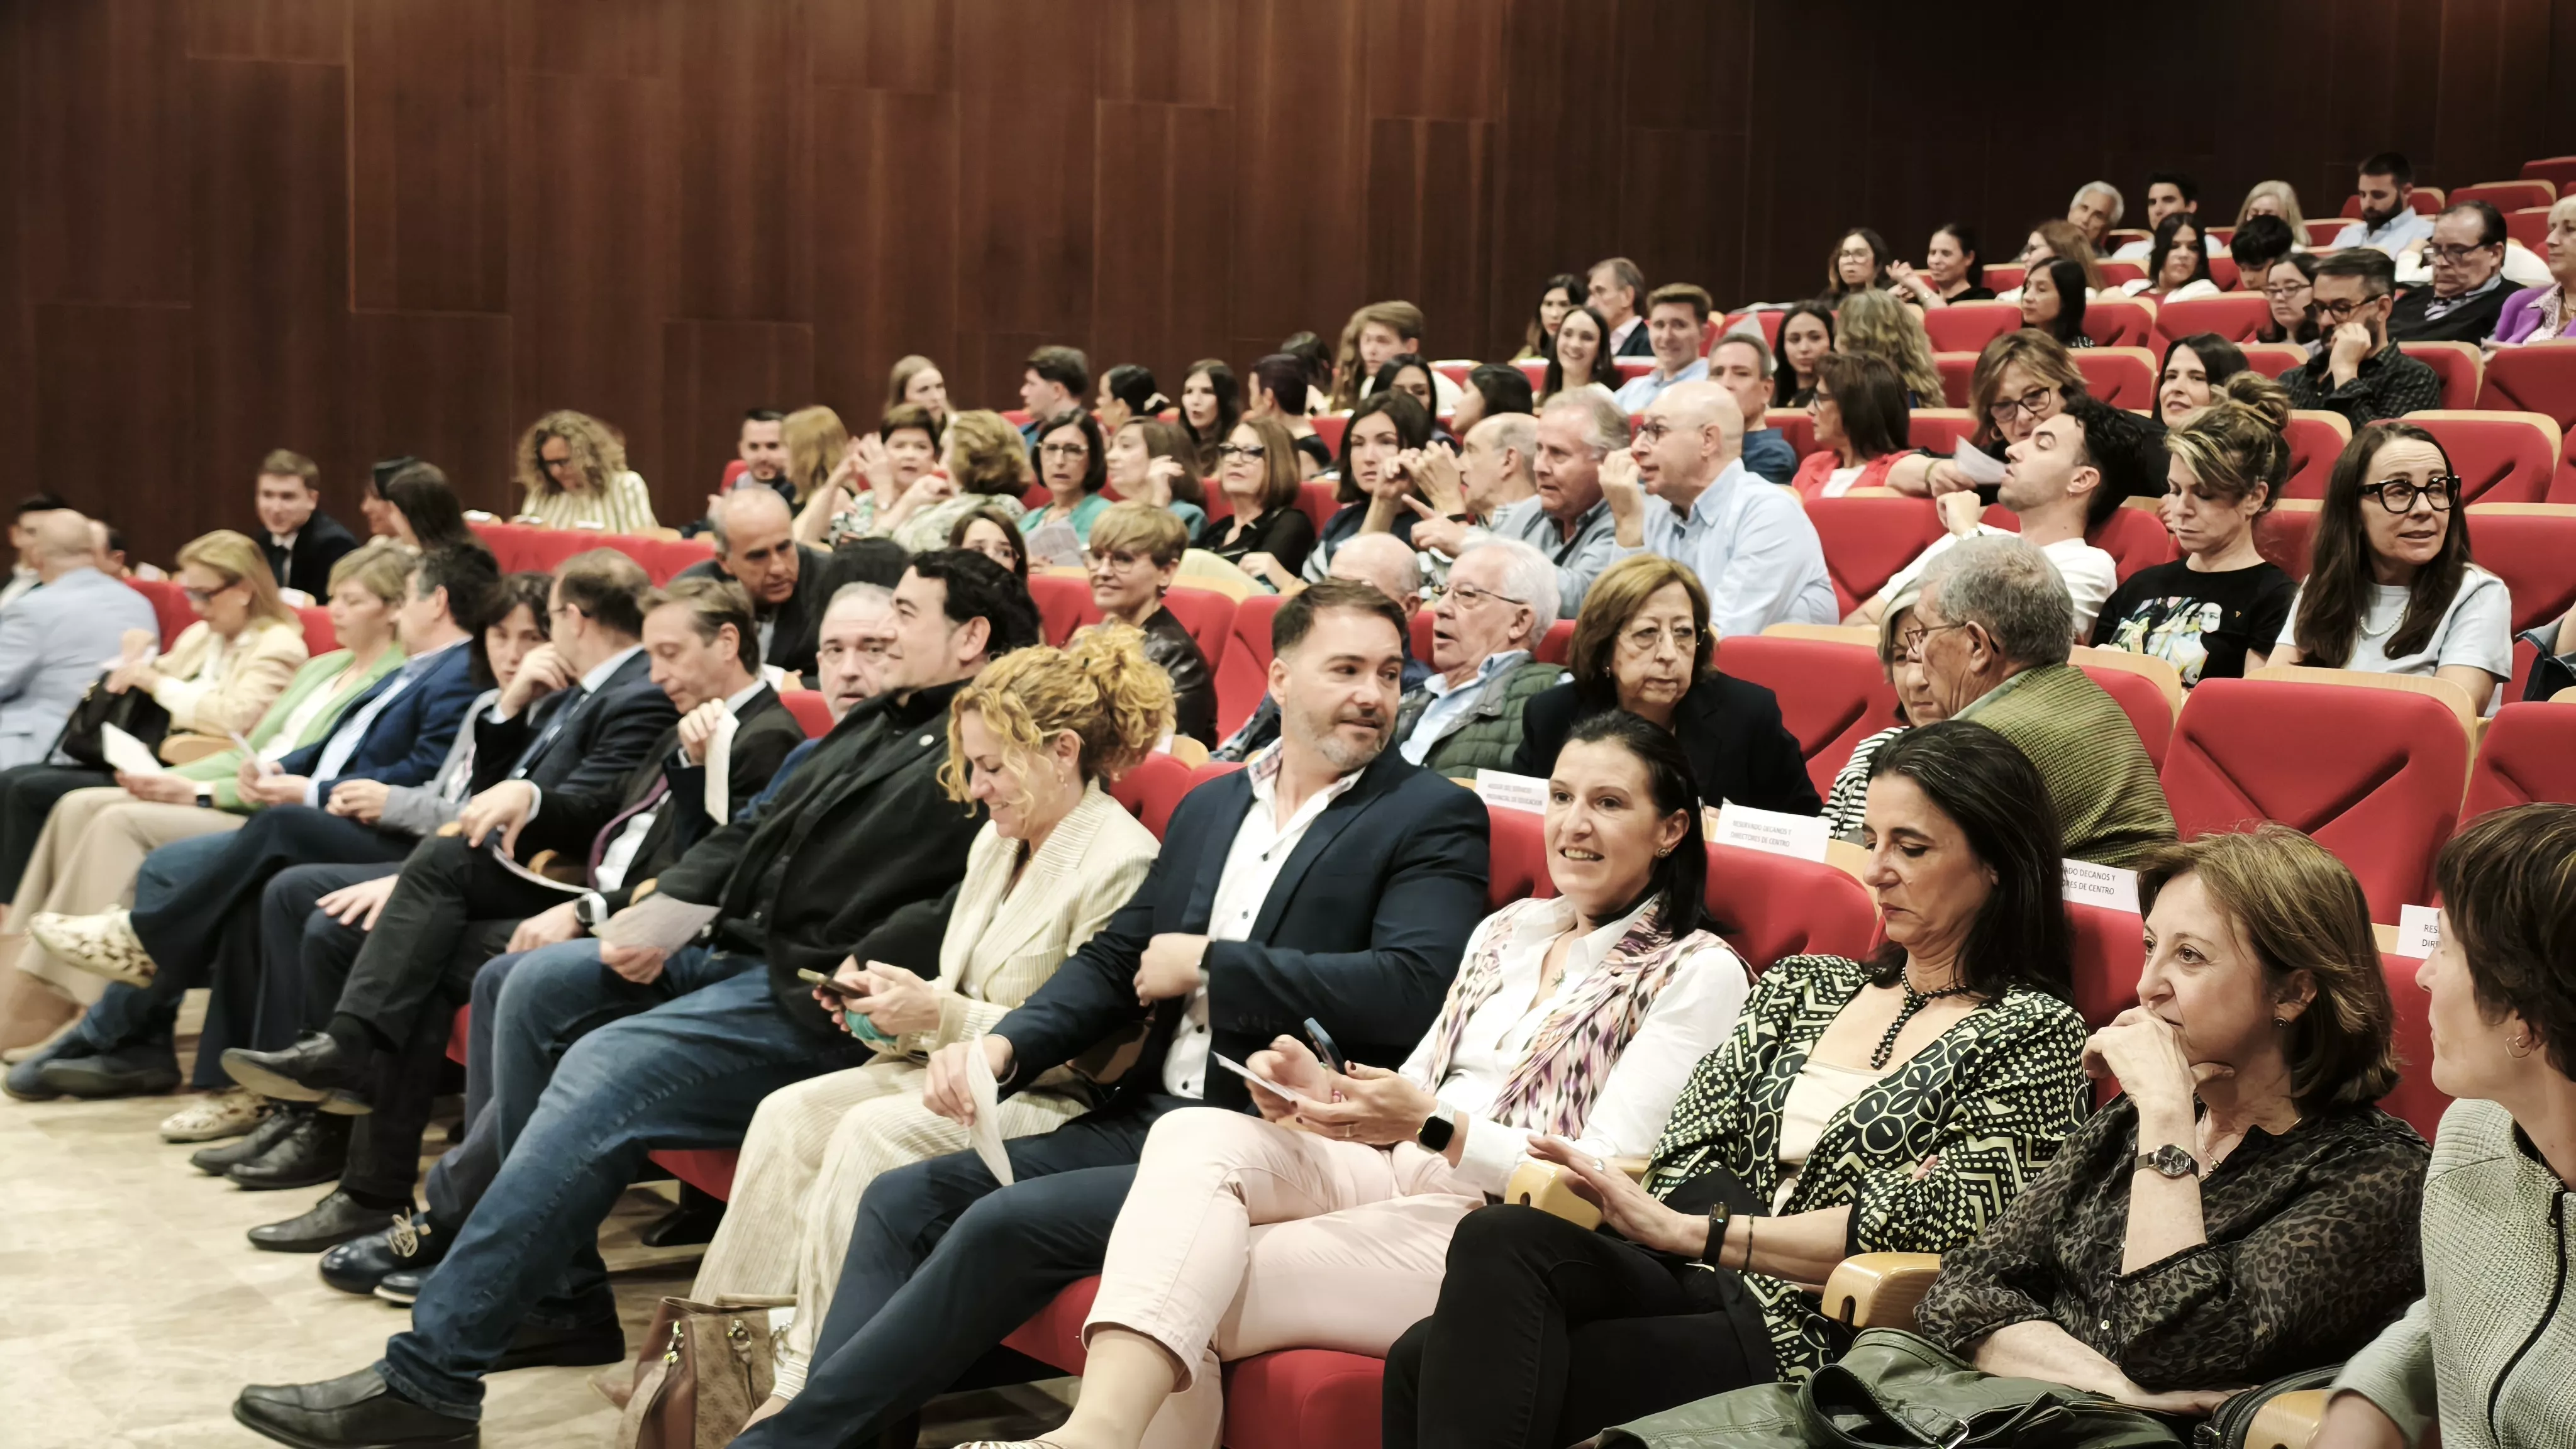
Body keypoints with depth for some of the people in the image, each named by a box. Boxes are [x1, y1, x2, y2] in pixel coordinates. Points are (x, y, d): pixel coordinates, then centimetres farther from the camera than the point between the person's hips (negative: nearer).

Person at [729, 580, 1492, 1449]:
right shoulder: (1210, 805, 16)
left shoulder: (1434, 817, -4)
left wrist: (1208, 964, -12)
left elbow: (1414, 989, -19)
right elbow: (1114, 960, 17)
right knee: (902, 1201, -5)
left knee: (1009, 1223, -23)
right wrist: (1004, 1045, -3)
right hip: (1143, 1118, 7)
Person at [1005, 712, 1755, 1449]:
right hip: (1397, 1175, 6)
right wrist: (1323, 1092, -4)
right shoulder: (1508, 928, 20)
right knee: (1191, 1136, -26)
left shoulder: (1700, 972, 0)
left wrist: (1435, 1126, -21)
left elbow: (1605, 1179, -9)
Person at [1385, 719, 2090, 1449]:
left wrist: (1690, 1231, -16)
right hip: (1697, 1289, 5)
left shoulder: (2036, 1034, 3)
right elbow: (1689, 1151, 11)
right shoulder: (1800, 986, 21)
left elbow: (1933, 1224, -10)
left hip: (1816, 1334, -5)